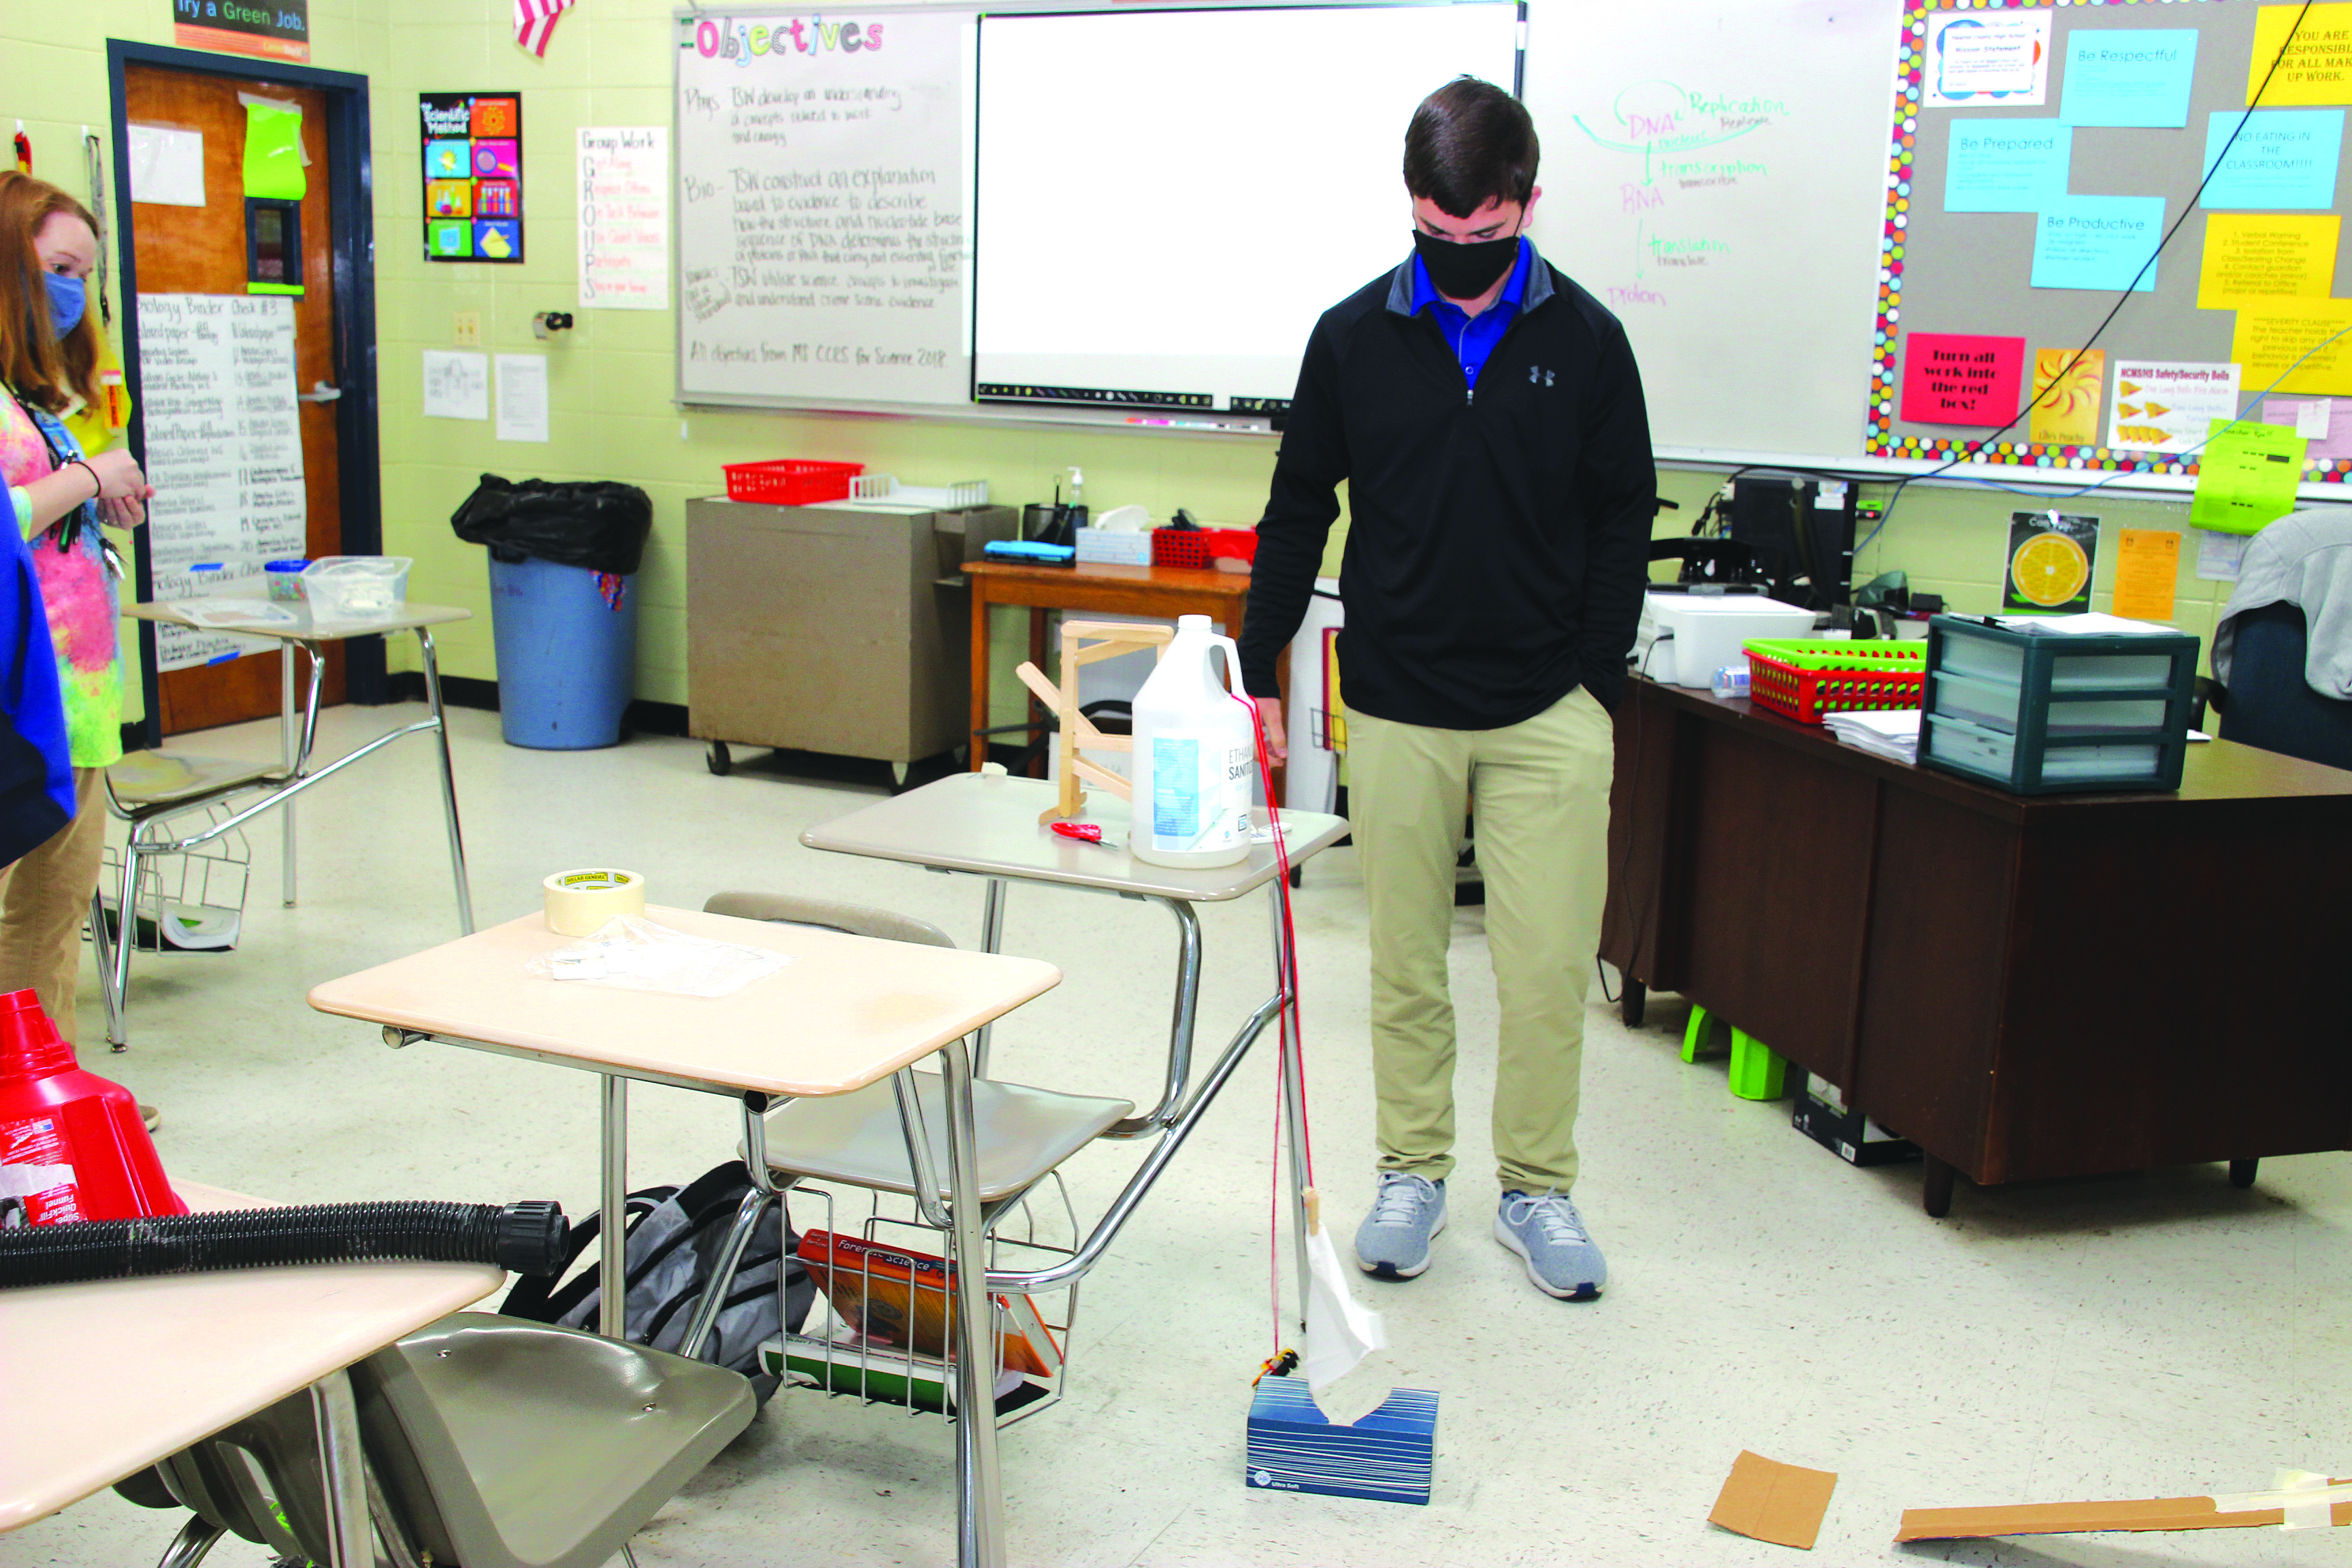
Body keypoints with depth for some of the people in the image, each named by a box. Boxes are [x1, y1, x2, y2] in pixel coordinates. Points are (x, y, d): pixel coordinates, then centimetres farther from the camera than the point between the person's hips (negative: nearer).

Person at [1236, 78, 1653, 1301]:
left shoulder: (1586, 341, 1)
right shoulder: (1353, 338, 2)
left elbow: (1623, 522, 4)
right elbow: (1298, 514, 8)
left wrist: (1597, 683, -3)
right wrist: (1256, 672, 5)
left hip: (1545, 713, 0)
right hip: (1396, 708, 1)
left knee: (1548, 969, 1)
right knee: (1405, 965, 9)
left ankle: (1536, 1190, 19)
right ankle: (1413, 1176, 25)